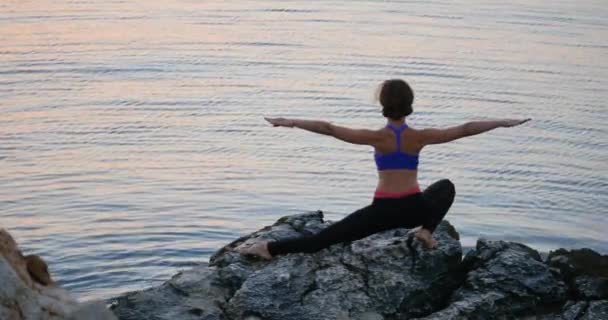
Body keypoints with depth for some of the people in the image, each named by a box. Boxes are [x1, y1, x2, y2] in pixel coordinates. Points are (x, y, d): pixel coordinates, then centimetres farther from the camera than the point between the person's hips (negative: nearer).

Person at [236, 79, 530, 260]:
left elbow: (329, 129, -12)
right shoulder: (420, 137, -4)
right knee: (446, 187, 31)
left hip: (383, 211, -1)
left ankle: (269, 249, -3)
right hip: (414, 209, 1)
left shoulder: (377, 137, -8)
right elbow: (464, 130, 0)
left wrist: (292, 123, -8)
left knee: (326, 238, 2)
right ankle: (427, 231, 11)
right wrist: (503, 123, 8)